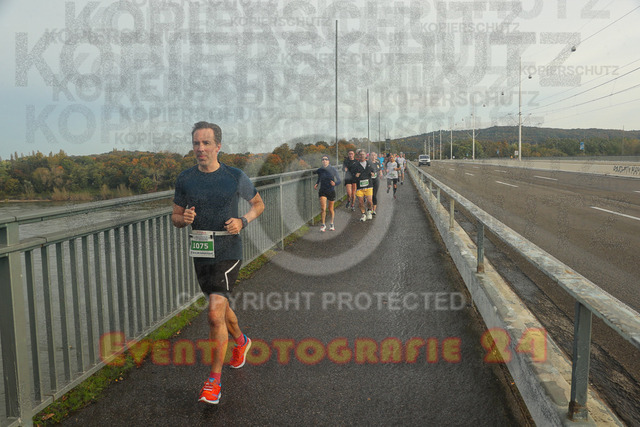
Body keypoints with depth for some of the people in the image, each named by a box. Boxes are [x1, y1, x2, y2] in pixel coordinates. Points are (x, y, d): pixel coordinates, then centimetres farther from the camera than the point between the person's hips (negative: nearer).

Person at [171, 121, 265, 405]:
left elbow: (258, 204, 9)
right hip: (200, 253, 5)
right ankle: (241, 341, 50)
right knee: (219, 307, 20)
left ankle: (214, 380, 0)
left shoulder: (235, 177, -5)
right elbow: (175, 216, 11)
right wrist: (183, 219, -14)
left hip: (228, 252, -4)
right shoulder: (185, 179, 2)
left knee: (215, 313, -15)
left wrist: (243, 221, -10)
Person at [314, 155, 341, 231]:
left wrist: (334, 183, -25)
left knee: (331, 209, 10)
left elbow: (339, 181, -4)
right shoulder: (320, 170, -1)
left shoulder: (333, 170, -6)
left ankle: (332, 224, 32)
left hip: (331, 191, 0)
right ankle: (323, 225, 2)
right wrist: (316, 184, -4)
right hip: (322, 191, 1)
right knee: (323, 209, -13)